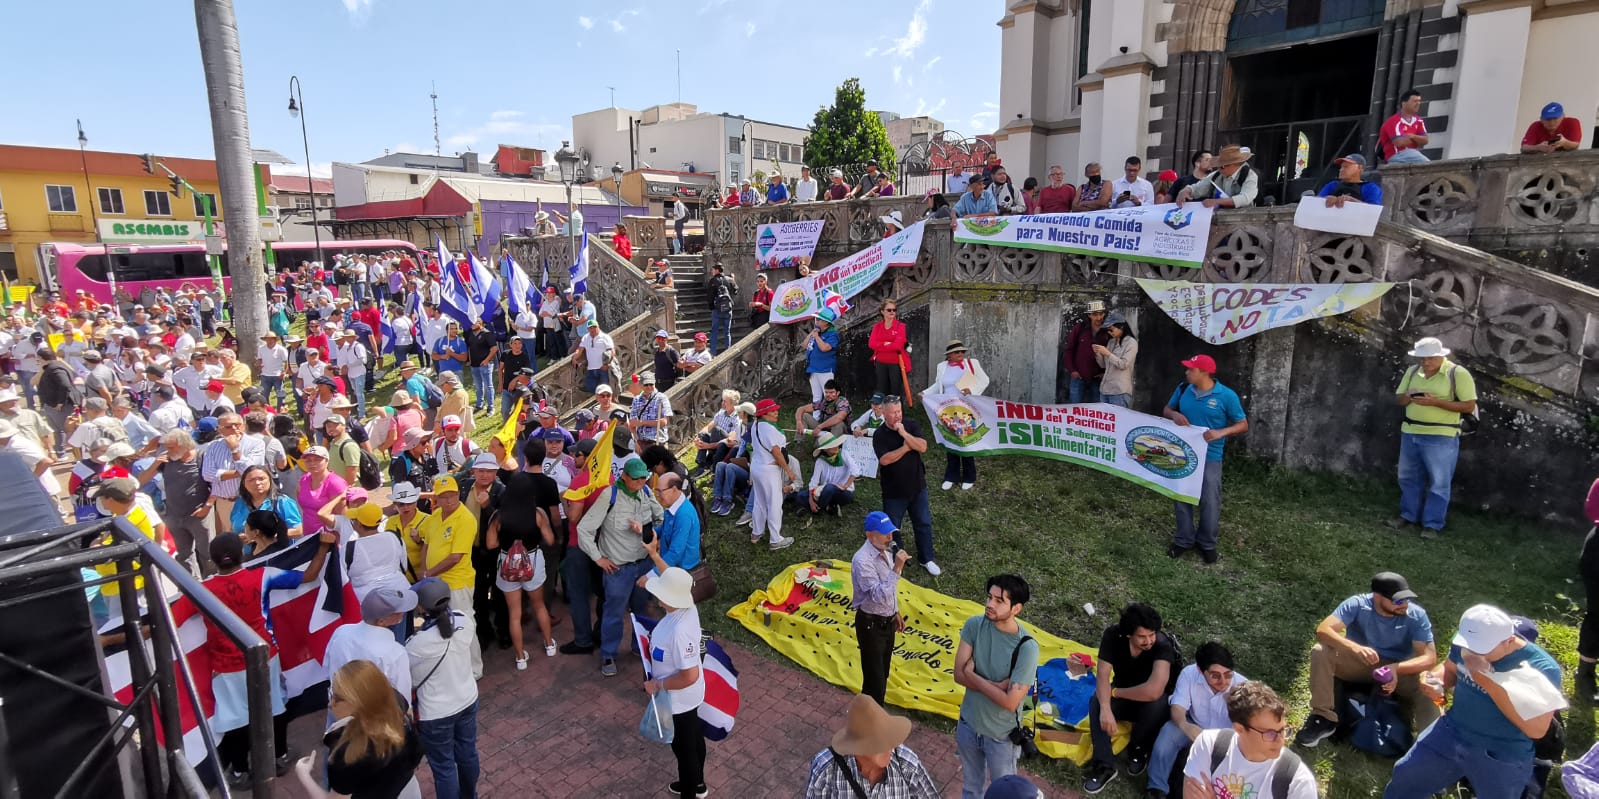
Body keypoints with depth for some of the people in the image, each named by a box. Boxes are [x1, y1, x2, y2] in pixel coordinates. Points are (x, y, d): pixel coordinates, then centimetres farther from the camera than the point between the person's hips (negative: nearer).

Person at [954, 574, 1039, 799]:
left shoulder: (1027, 647, -26)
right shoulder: (974, 625, -15)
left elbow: (1010, 702, -27)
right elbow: (959, 675, -14)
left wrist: (973, 676, -18)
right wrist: (996, 686, -25)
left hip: (1002, 735, -3)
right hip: (968, 724, 3)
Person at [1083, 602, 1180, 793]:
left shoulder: (1163, 645, -31)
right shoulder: (1113, 635, -21)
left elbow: (1153, 691, -42)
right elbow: (1102, 675, -23)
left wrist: (1115, 692, -26)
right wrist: (1105, 708, -41)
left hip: (1150, 702, -2)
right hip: (1122, 696, 2)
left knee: (1155, 704, -36)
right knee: (1096, 704, -28)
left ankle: (1138, 750, -8)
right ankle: (1105, 765, -22)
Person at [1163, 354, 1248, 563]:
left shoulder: (1226, 396, -11)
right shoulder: (1183, 389, 0)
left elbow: (1243, 425, -4)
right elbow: (1167, 409, 15)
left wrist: (1222, 432, -23)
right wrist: (1175, 415, -10)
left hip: (1210, 457, -3)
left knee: (1209, 502, 4)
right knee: (1182, 498, 11)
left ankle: (1207, 544, 22)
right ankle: (1183, 540, 25)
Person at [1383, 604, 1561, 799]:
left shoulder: (1542, 668, -21)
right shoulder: (1466, 646, -8)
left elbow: (1536, 729, -27)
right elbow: (1449, 668, 12)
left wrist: (1489, 681, -33)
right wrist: (1436, 684, -12)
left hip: (1502, 757, -4)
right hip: (1450, 732, 4)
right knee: (1403, 778, 9)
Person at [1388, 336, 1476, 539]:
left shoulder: (1458, 373, -9)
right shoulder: (1413, 371, 8)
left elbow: (1469, 405, -11)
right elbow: (1398, 399, 13)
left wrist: (1435, 402, -22)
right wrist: (1408, 397, -10)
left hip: (1441, 437, -5)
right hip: (1410, 433, 6)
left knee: (1438, 483, 3)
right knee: (1409, 478, 14)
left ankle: (1432, 524, 11)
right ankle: (1408, 516, 27)